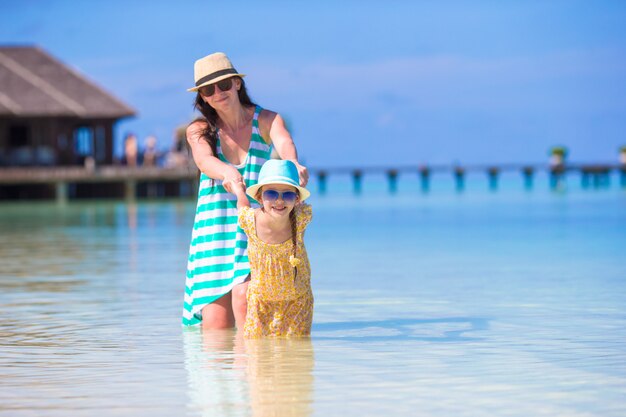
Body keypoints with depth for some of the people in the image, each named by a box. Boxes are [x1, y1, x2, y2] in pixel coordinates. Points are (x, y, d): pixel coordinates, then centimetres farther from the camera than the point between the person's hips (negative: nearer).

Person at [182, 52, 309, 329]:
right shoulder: (199, 131, 4)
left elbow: (284, 143, -21)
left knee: (244, 295, -26)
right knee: (215, 329, -4)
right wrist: (227, 173, -43)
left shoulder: (266, 120, 2)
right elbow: (204, 160, -18)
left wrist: (293, 164, -46)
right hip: (213, 230, 2)